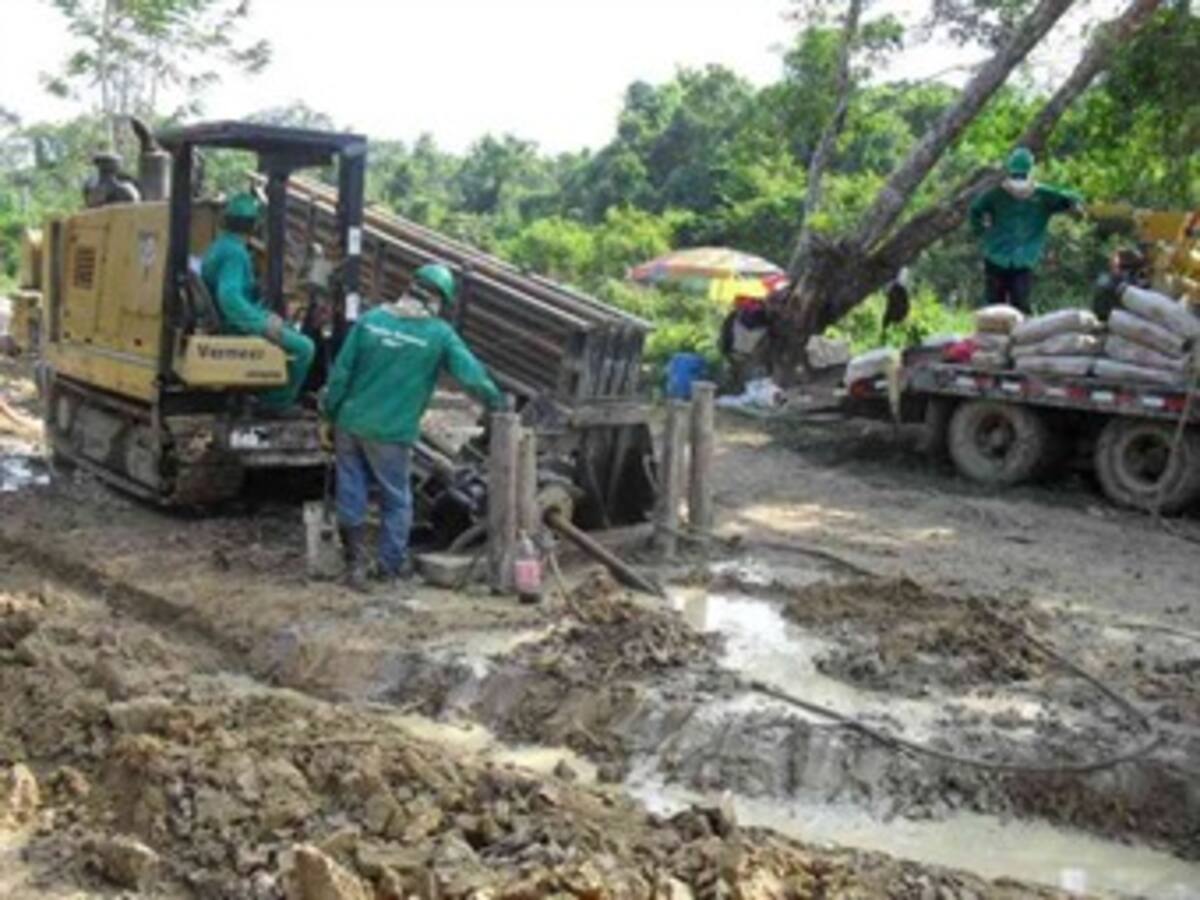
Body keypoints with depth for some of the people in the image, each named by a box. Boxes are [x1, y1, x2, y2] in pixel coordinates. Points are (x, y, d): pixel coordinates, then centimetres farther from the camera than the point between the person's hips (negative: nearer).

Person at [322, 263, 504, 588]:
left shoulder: (370, 319, -1)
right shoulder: (439, 334, -9)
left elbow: (341, 370, 0)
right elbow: (470, 374, -6)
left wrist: (330, 411, 11)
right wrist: (495, 400, 11)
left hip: (350, 423, 3)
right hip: (391, 433, -3)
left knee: (351, 494, 13)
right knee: (396, 500, 14)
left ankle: (355, 561, 19)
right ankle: (391, 564, 22)